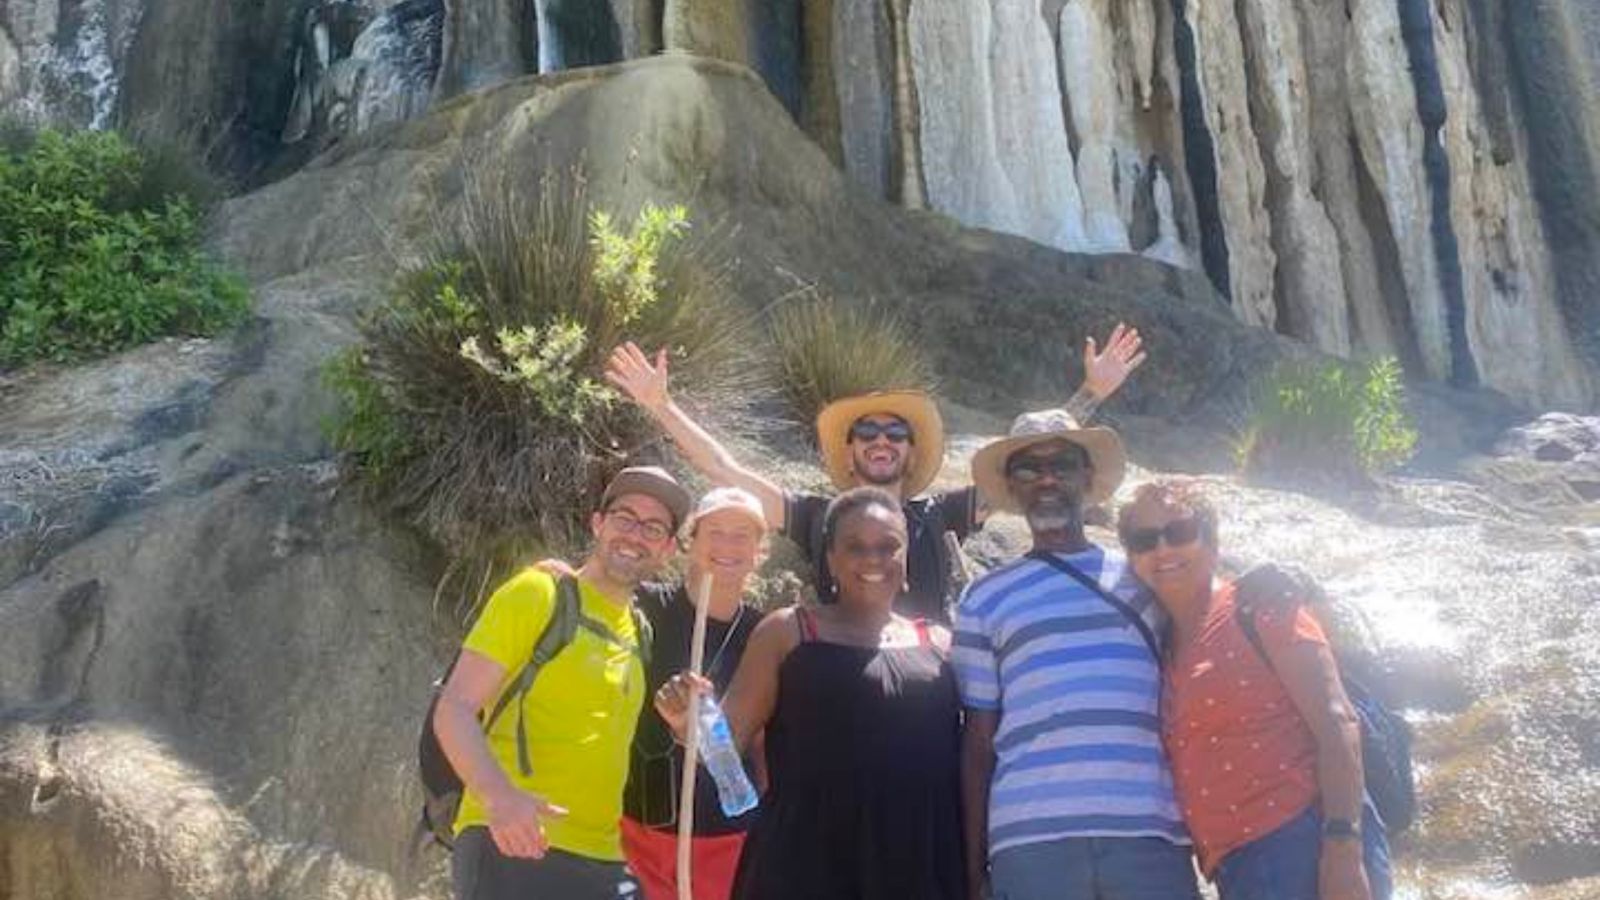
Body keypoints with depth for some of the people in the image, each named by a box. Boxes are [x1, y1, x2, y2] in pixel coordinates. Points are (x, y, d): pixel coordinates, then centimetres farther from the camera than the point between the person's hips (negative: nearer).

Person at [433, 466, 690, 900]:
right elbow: (454, 710, -11)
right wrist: (498, 795, -26)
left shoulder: (640, 630, 15)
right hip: (514, 847, -6)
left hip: (601, 861, 7)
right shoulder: (538, 592, -4)